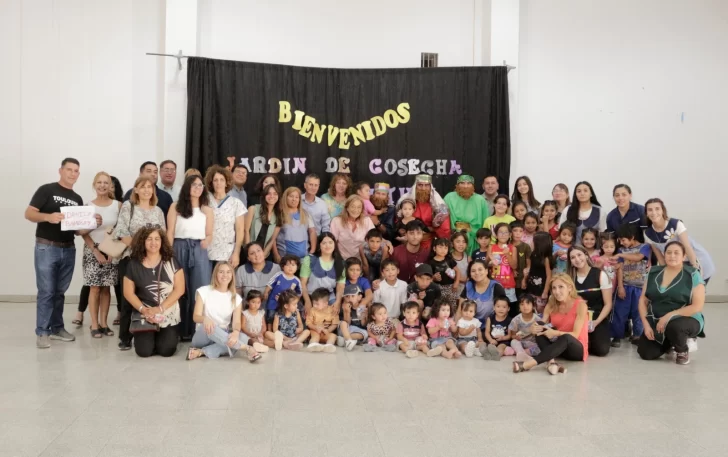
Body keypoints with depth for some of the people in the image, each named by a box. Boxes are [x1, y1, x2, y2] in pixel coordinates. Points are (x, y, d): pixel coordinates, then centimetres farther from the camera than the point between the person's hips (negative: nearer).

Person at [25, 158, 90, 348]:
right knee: (46, 292, -5)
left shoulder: (78, 199, 15)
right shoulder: (46, 190, -3)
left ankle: (57, 328, 19)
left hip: (68, 249, 5)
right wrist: (48, 217, -27)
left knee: (60, 292, 11)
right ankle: (42, 332, 2)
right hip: (46, 247, -5)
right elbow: (29, 214, -9)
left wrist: (94, 222, -3)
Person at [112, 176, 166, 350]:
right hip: (131, 258, -3)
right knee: (129, 297, -2)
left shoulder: (158, 210, 13)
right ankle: (125, 338, 6)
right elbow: (122, 231, -6)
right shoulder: (128, 206, 2)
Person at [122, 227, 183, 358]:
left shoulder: (171, 261, -2)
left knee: (166, 350, -13)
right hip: (144, 315, 0)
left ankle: (163, 336, 22)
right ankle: (147, 337, 23)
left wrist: (160, 309, -14)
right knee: (144, 351, -13)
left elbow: (179, 289, -5)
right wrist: (143, 310, -13)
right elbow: (128, 292, 2)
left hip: (169, 315, 0)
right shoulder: (134, 264, 0)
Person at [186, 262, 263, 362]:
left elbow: (237, 322, -9)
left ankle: (201, 352, -34)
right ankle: (248, 347, -40)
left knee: (242, 337, -29)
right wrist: (205, 319, -37)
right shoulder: (203, 291, -2)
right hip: (203, 336, -2)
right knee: (209, 327, -37)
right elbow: (196, 317, -11)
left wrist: (235, 332, -35)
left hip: (223, 338, 3)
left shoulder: (236, 298, 4)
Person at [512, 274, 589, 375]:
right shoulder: (551, 305, 2)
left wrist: (555, 333, -36)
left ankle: (528, 364, -51)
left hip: (578, 350, -5)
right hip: (558, 345, 5)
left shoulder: (580, 305, -12)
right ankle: (552, 362, -43)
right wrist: (535, 328, -34)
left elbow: (575, 334, -19)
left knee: (566, 338, -39)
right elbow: (542, 325, -9)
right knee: (540, 327, -21)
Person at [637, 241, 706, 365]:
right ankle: (668, 342, 21)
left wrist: (669, 316, -22)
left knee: (674, 326, -39)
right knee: (645, 353, -13)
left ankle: (682, 351, -3)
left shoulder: (693, 275, -8)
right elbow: (643, 300, 5)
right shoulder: (654, 272, 4)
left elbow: (697, 306, -15)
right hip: (656, 322, 4)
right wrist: (646, 324, -8)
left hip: (686, 320, -4)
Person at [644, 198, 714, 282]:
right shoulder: (648, 234, -10)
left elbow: (688, 248, -22)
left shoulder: (676, 224, -22)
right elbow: (660, 258, -2)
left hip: (698, 264, -4)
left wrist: (696, 270, -22)